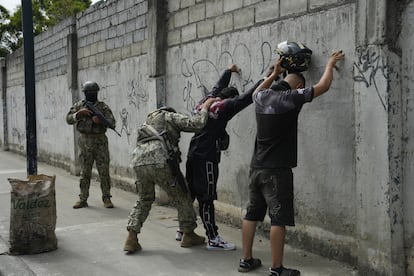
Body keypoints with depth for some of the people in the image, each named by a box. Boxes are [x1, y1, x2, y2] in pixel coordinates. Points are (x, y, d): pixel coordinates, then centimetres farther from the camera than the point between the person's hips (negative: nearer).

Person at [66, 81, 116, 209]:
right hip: (85, 141, 1)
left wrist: (100, 120, -25)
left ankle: (106, 198, 7)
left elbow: (112, 122, -6)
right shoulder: (79, 105, 8)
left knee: (104, 171, -1)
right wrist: (79, 113, -16)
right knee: (84, 172, 6)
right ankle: (83, 199, 12)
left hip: (100, 141, -1)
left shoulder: (103, 107, 3)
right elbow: (69, 119, 1)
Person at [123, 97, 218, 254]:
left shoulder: (148, 122, 34)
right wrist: (205, 107, 14)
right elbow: (196, 124, 1)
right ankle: (189, 236, 23)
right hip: (160, 163, -6)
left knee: (144, 200, 23)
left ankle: (131, 239, 12)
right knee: (181, 198, 13)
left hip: (138, 162, 6)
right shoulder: (170, 116, 13)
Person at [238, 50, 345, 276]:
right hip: (277, 170, -7)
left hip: (256, 167, 7)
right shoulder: (291, 97, -10)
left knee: (251, 214, 11)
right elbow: (323, 86, -1)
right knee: (278, 219, -3)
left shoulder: (262, 97, 7)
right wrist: (330, 64, 15)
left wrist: (274, 74, 34)